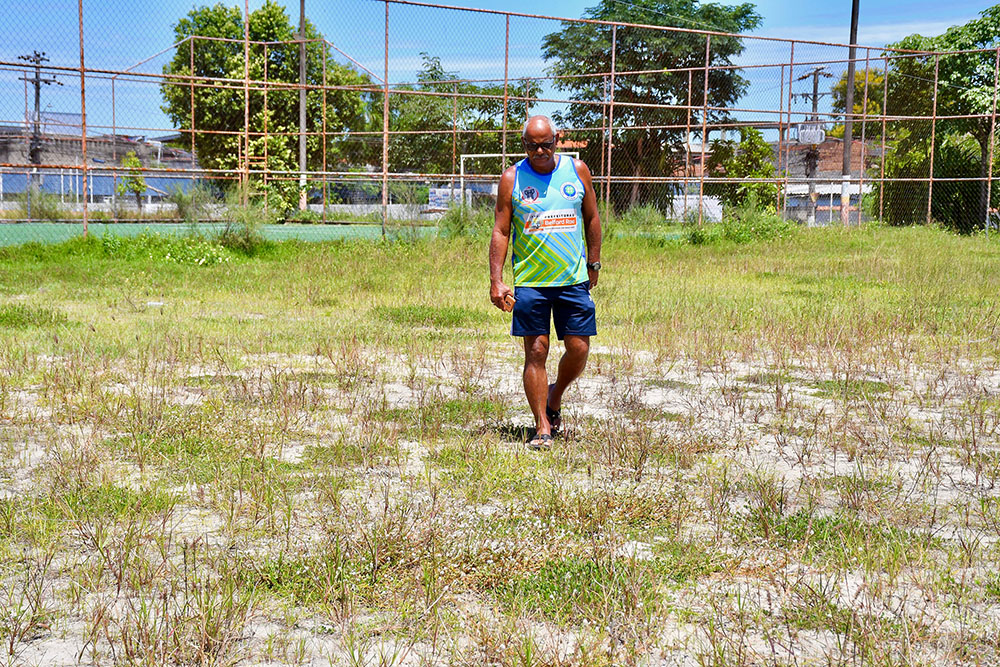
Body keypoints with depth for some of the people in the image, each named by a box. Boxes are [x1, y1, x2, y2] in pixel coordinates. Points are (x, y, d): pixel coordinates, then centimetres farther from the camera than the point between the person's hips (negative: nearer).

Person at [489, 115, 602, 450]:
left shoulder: (577, 170, 4)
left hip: (574, 278, 2)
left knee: (579, 349, 0)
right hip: (529, 281, -1)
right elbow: (500, 231, 0)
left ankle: (554, 396, 30)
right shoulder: (512, 178, 0)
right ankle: (542, 428, 4)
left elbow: (591, 218, 14)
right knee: (536, 352, -3)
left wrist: (593, 263, 13)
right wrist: (496, 281, -6)